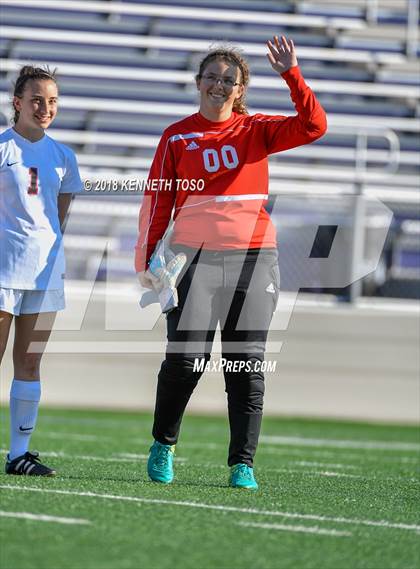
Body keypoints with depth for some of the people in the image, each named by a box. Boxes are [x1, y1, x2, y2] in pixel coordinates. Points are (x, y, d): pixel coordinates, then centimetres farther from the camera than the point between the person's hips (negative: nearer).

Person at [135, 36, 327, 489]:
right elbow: (157, 200, 7)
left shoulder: (256, 130, 9)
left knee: (247, 365, -1)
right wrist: (146, 261, 1)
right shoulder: (177, 137, 7)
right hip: (194, 259, -1)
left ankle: (242, 464, 4)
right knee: (185, 357, -8)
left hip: (253, 258, 1)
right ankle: (162, 445, 14)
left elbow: (313, 126, -4)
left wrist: (291, 75, -14)